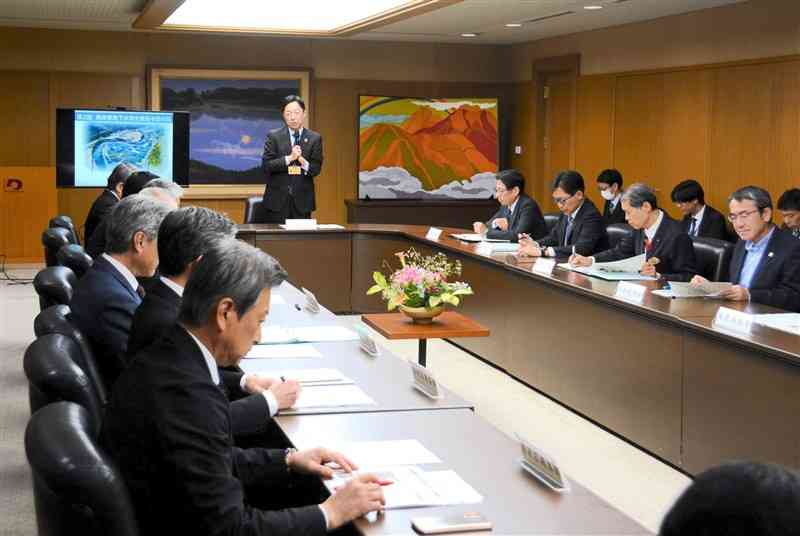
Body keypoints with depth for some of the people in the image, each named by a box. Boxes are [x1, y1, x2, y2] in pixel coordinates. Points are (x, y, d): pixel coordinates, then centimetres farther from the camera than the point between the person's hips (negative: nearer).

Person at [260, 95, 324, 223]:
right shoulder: (273, 136, 2)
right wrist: (289, 158, -20)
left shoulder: (315, 138, 5)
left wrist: (303, 162, -21)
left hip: (302, 201, 1)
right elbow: (266, 165, -7)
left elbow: (316, 169, 1)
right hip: (277, 199, -1)